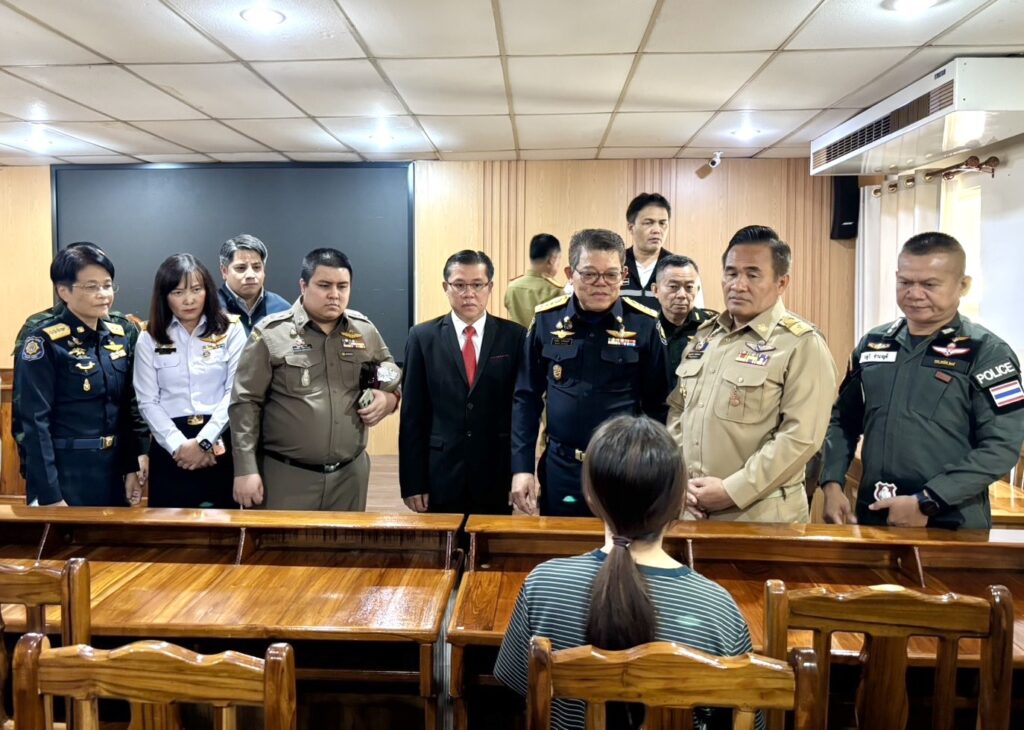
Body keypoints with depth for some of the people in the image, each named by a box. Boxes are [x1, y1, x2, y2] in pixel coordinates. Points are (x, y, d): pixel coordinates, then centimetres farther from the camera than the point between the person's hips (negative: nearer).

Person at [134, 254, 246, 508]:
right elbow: (148, 402, 0)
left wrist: (203, 441, -12)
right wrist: (180, 445, -12)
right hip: (171, 450, 1)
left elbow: (236, 392, -5)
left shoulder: (230, 329, 2)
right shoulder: (149, 338, 6)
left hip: (221, 444, -1)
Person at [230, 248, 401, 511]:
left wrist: (390, 398, -4)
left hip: (351, 474, 4)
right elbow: (245, 404, -6)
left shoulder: (365, 331, 6)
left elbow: (394, 375, 20)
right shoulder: (271, 333, -7)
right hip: (286, 475, -4)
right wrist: (246, 470, -10)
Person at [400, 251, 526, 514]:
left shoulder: (515, 336, 1)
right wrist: (412, 483, -3)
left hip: (497, 478, 0)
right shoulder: (422, 337, 1)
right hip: (439, 477, 0)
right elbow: (412, 416, 0)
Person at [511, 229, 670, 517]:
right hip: (559, 470, 2)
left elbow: (658, 406, -1)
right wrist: (521, 467, -1)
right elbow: (526, 399, 3)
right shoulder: (546, 320, -3)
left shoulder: (644, 324, -6)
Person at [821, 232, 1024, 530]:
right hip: (872, 516, 4)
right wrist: (832, 484, -2)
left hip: (951, 524, -4)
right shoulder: (873, 343, 5)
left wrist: (925, 502, -19)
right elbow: (843, 421, 11)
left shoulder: (986, 352, -7)